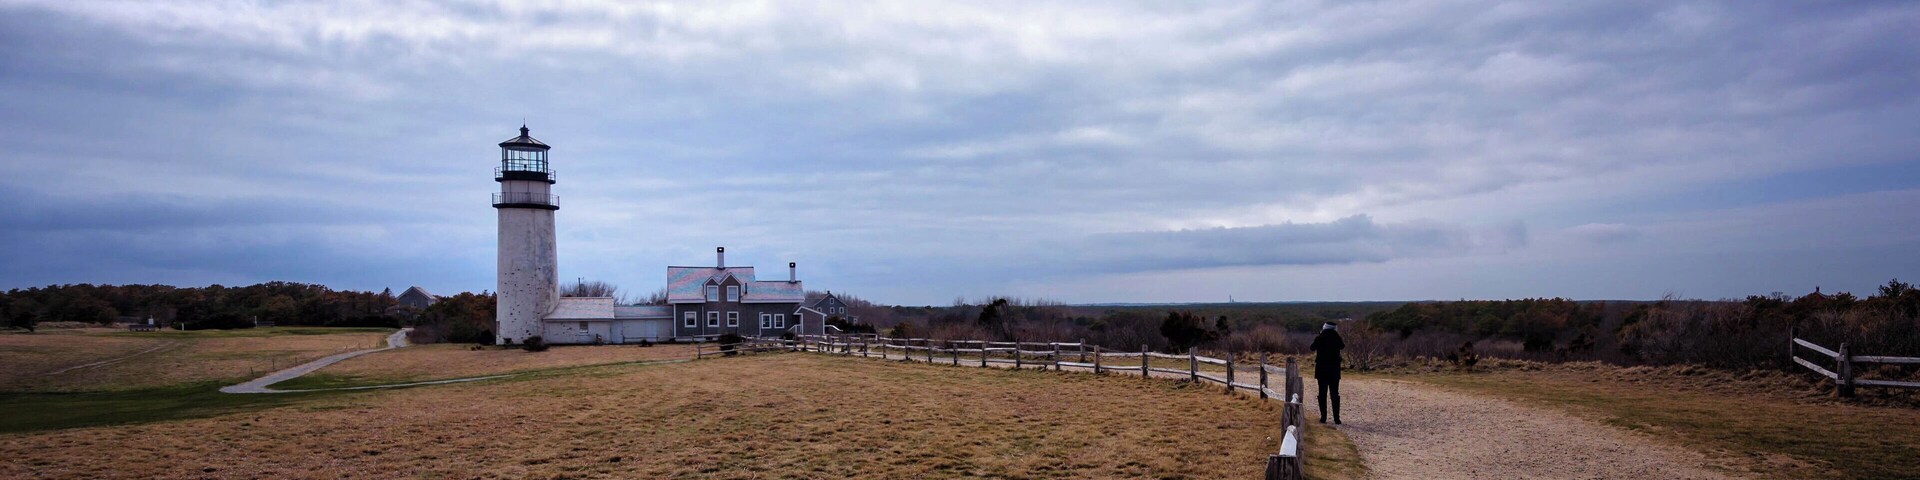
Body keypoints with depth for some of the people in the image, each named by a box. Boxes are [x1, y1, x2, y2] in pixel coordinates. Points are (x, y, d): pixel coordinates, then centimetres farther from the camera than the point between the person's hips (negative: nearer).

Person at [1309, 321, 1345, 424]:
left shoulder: (1319, 339, -8)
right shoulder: (1337, 338, -5)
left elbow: (1312, 348, 12)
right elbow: (1342, 346, 18)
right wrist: (1344, 342, 35)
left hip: (1321, 370, -1)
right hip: (1334, 370, 1)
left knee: (1322, 394, 6)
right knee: (1335, 394, 5)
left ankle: (1323, 417, 3)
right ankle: (1336, 418, 0)